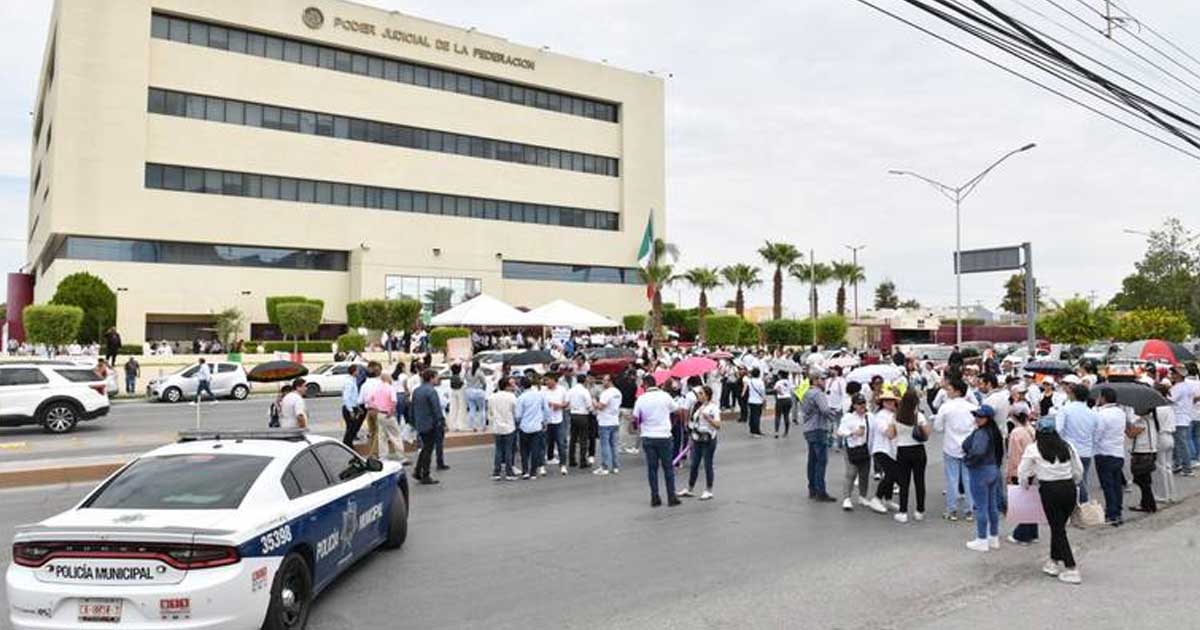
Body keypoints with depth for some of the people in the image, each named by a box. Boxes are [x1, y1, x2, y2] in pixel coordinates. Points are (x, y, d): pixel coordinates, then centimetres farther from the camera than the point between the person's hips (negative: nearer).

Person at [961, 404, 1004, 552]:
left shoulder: (981, 433, -21)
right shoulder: (994, 431, 8)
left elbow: (977, 452, -33)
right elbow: (1000, 452, 15)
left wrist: (967, 460, -15)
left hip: (980, 471, -9)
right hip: (994, 470, 9)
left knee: (981, 507, 0)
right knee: (992, 505, 16)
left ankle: (982, 541, 7)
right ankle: (994, 538, 25)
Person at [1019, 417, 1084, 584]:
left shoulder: (1033, 448, -2)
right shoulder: (1067, 446, 7)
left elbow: (1023, 473, 1)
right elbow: (1079, 470, 12)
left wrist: (1025, 486, 19)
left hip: (1049, 490, -4)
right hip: (1069, 488, 4)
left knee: (1057, 529, 4)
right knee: (1059, 526, 16)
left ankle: (1071, 569, 0)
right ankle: (1054, 562, 27)